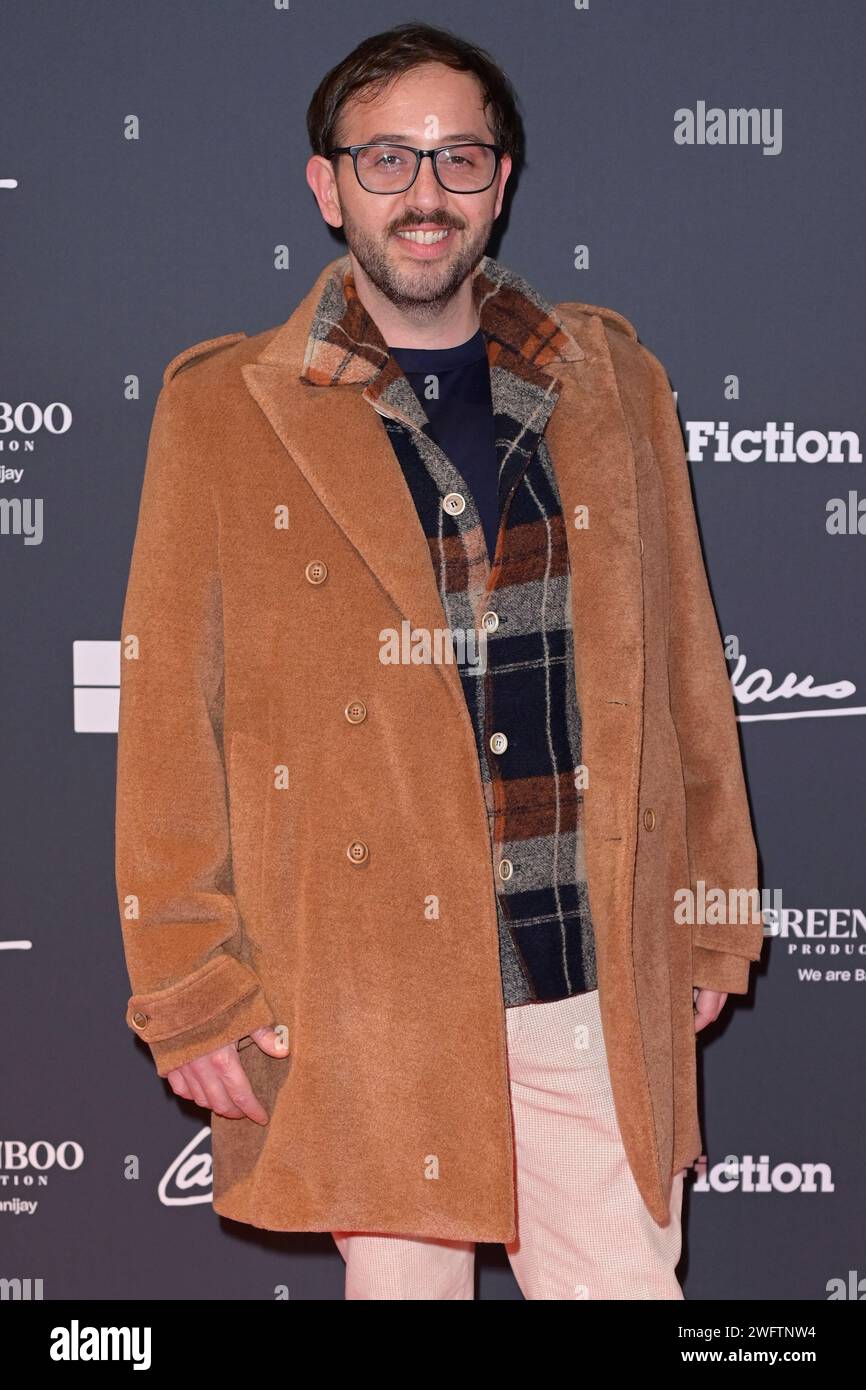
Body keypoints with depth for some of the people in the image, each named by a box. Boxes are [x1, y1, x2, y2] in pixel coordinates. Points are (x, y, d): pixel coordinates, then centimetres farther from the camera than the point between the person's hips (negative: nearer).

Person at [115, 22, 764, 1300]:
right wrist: (193, 991, -3)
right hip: (367, 994, -2)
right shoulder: (224, 413, -1)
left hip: (599, 989, 2)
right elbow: (170, 722, -1)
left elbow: (681, 664, 13)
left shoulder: (611, 382, 8)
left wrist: (710, 921, 13)